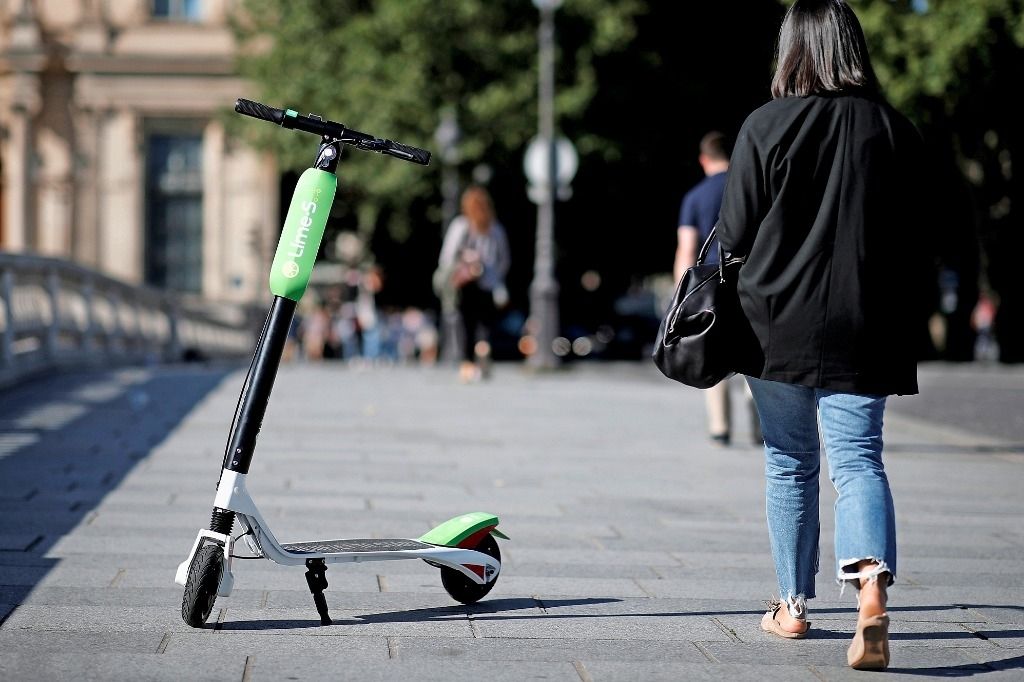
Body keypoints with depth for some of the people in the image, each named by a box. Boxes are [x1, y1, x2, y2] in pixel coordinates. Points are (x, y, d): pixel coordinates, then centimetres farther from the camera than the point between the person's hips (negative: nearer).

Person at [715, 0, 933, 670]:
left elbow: (734, 235, -4)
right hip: (864, 330, 1)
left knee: (790, 464, 13)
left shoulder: (766, 126, -7)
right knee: (859, 458, 0)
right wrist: (896, 301, 18)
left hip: (779, 322, -1)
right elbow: (921, 237, 4)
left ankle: (794, 605, 23)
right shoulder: (896, 129, 0)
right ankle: (873, 590, -23)